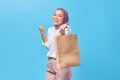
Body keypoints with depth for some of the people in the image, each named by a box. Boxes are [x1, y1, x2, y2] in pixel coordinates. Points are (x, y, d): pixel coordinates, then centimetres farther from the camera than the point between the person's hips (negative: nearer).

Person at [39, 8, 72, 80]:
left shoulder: (66, 29, -9)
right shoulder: (50, 30, 10)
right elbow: (48, 46, 9)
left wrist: (62, 33, -36)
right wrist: (42, 33, 5)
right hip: (51, 62, 6)